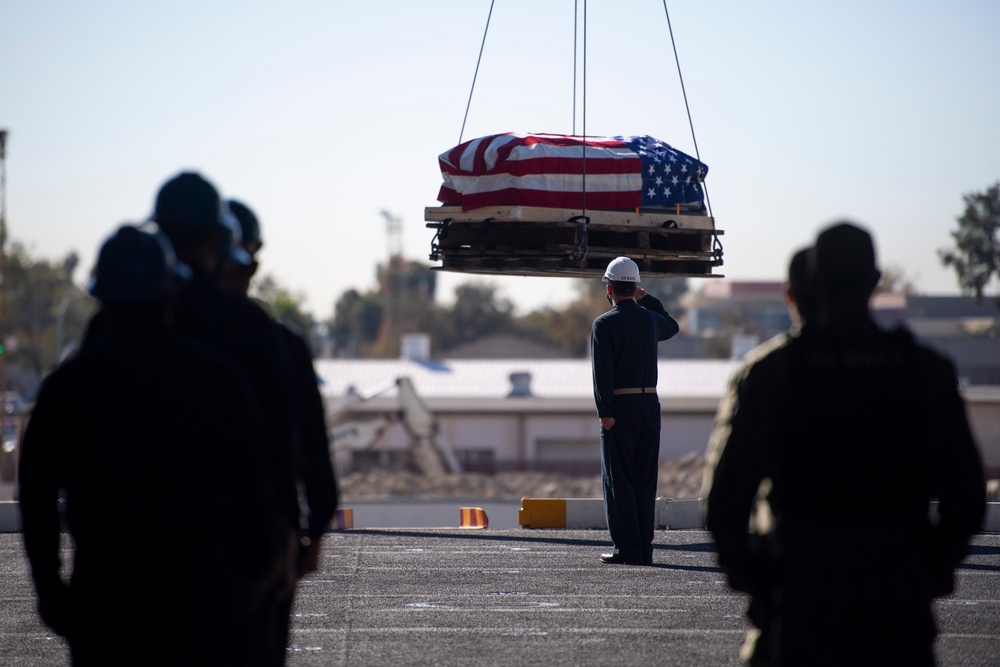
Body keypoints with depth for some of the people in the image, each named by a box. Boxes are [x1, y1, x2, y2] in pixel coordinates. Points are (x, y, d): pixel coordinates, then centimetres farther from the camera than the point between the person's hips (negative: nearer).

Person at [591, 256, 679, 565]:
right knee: (645, 479, 10)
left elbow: (603, 371, -17)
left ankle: (627, 548, -6)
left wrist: (605, 412, -18)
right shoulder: (650, 319, 9)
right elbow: (671, 326, 35)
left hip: (620, 407, -5)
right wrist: (647, 299, 29)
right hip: (650, 405, 5)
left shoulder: (604, 324, -8)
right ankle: (644, 548, 9)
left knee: (619, 479, -1)